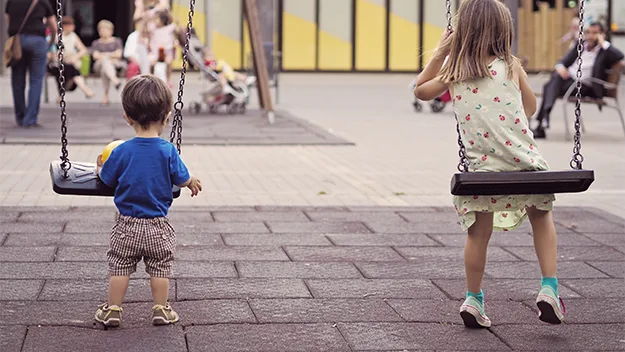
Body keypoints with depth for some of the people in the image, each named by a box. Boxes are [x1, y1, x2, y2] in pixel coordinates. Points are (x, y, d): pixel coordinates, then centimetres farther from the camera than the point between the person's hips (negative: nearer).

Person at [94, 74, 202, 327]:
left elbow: (106, 179, 1)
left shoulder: (121, 152, -12)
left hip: (128, 225, 0)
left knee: (120, 266, 11)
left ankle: (113, 309, 15)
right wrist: (193, 182, 20)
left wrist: (100, 167, 23)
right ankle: (161, 310, 17)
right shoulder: (168, 151, -12)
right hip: (158, 226, 0)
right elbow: (182, 180, -3)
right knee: (160, 267, 13)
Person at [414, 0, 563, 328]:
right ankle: (549, 289, 13)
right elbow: (531, 107, 12)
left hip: (482, 167, 1)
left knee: (479, 233, 14)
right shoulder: (511, 66, -1)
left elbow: (420, 90, 20)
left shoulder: (454, 73, 2)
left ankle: (473, 300, 20)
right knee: (542, 216, 21)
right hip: (523, 161, -1)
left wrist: (439, 54, 21)